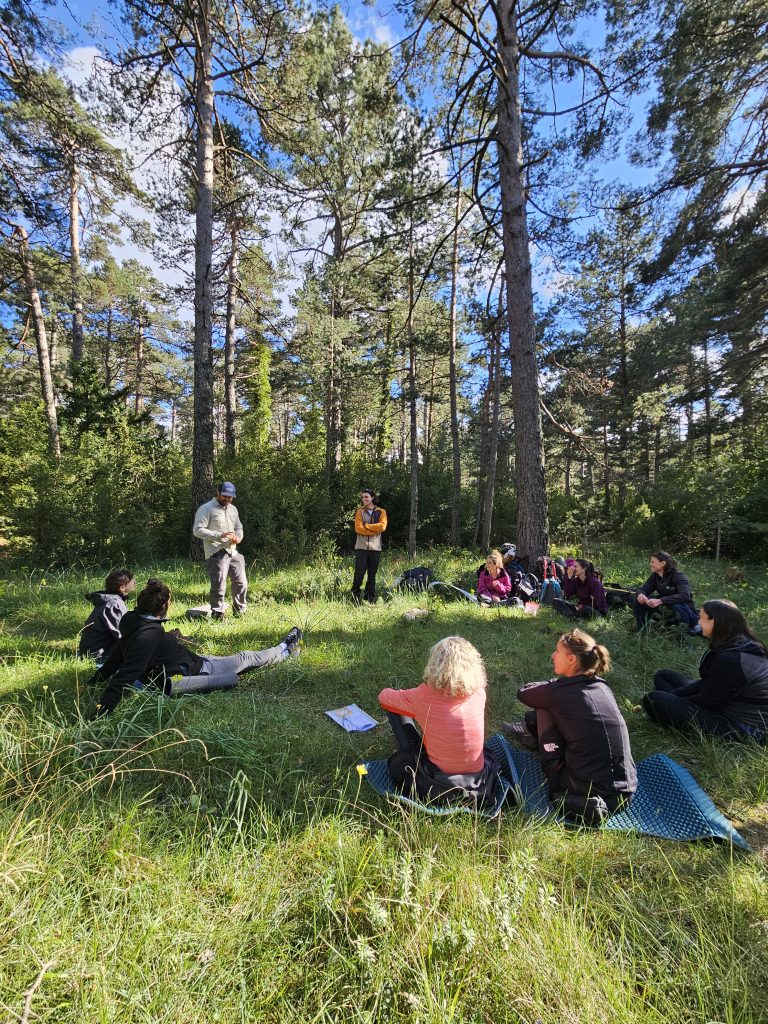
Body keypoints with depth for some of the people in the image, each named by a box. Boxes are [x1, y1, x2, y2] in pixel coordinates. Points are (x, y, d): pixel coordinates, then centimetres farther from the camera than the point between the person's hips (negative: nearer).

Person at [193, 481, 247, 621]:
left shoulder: (233, 509, 17)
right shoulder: (206, 509, -6)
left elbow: (239, 527, 24)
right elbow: (197, 530, -13)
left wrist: (238, 537, 0)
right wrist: (219, 535, -22)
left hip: (233, 552, 7)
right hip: (216, 554, -7)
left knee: (241, 583, 11)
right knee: (219, 587, -5)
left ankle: (240, 612, 27)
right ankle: (217, 615, 10)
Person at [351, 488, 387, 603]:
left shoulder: (381, 512, 7)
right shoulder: (360, 512, 7)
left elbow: (382, 526, -9)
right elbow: (358, 528, -5)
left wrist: (366, 526, -7)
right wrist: (374, 530, -10)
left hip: (375, 548, 1)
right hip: (361, 547, -1)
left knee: (372, 574, 5)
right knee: (359, 572, -6)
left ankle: (370, 599, 14)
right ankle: (355, 596, 8)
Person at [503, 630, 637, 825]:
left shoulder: (560, 692, -14)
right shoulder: (602, 686, 3)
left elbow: (523, 693, 6)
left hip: (590, 792, -6)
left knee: (543, 708, 5)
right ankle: (530, 729, 45)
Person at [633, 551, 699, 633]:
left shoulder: (678, 576, -21)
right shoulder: (654, 576, -3)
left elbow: (685, 596, -36)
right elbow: (643, 589, -4)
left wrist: (660, 601, -45)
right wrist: (641, 594, -30)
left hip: (687, 614, -5)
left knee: (676, 606, -39)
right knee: (639, 601, -11)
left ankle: (694, 628, -12)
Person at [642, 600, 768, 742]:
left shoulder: (730, 660, -31)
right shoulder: (741, 645, 1)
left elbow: (707, 702, -19)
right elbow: (708, 684, 7)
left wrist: (671, 699, -3)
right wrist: (672, 694, 1)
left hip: (740, 727, -10)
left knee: (653, 700, -18)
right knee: (663, 676, 15)